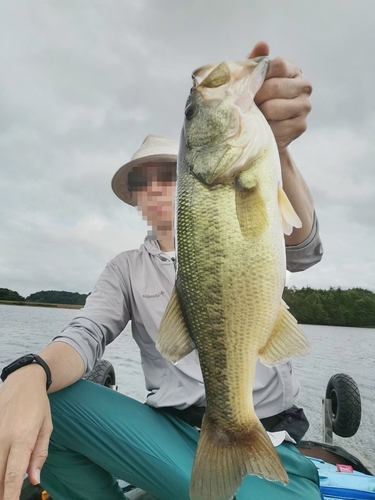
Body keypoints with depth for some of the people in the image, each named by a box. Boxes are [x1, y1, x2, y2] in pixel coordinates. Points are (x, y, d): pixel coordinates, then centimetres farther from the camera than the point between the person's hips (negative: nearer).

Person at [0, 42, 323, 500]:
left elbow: (300, 249, -19)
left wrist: (273, 149, -41)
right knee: (44, 397, -22)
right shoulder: (126, 269, 9)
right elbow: (86, 335, -5)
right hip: (170, 431, 2)